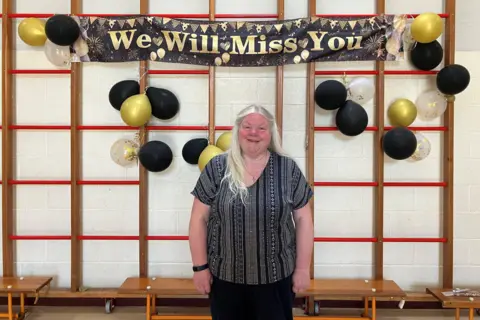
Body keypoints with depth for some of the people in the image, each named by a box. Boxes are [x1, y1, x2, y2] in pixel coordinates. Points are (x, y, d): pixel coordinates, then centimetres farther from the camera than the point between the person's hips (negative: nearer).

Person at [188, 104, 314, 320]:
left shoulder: (288, 169, -3)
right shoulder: (217, 168, -4)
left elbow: (303, 219, 0)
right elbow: (199, 219, -1)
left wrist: (302, 268, -1)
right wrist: (200, 266, -3)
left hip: (275, 277, 0)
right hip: (225, 276, 0)